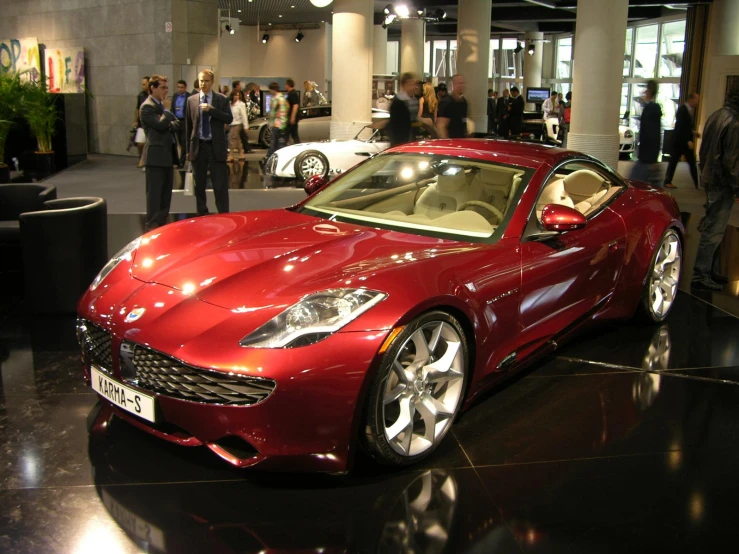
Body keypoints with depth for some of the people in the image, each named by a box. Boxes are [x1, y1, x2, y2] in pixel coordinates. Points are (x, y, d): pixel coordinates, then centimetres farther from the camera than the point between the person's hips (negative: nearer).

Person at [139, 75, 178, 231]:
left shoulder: (161, 105, 18)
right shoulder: (147, 107, -11)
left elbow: (175, 124, 13)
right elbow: (161, 125, -22)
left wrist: (170, 124, -8)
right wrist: (168, 112, -8)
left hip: (167, 155, 9)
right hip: (155, 156, -9)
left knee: (166, 193, 14)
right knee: (154, 193, -5)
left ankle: (162, 221, 23)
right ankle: (152, 225, -1)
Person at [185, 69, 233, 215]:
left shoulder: (222, 99, 1)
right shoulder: (191, 100, 6)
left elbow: (229, 119, -9)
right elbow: (188, 125, 7)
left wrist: (212, 110, -19)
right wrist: (188, 148, 6)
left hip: (216, 146, -2)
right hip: (198, 146, 2)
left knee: (220, 184, -3)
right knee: (199, 184, 9)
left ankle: (223, 215, 3)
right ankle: (202, 214, 19)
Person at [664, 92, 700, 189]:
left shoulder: (692, 110, 8)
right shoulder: (682, 110, -15)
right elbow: (681, 127, -21)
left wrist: (692, 132, 5)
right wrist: (688, 141, -24)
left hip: (687, 140, 7)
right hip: (679, 140, -7)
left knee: (692, 162, 5)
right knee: (673, 161, 2)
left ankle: (697, 183, 7)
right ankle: (667, 181, 11)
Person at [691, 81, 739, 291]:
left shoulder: (715, 116, 7)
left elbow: (704, 150, 16)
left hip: (709, 178, 10)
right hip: (722, 184, -9)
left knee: (711, 227, 18)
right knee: (714, 231, -3)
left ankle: (706, 269, 29)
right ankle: (700, 276, 1)